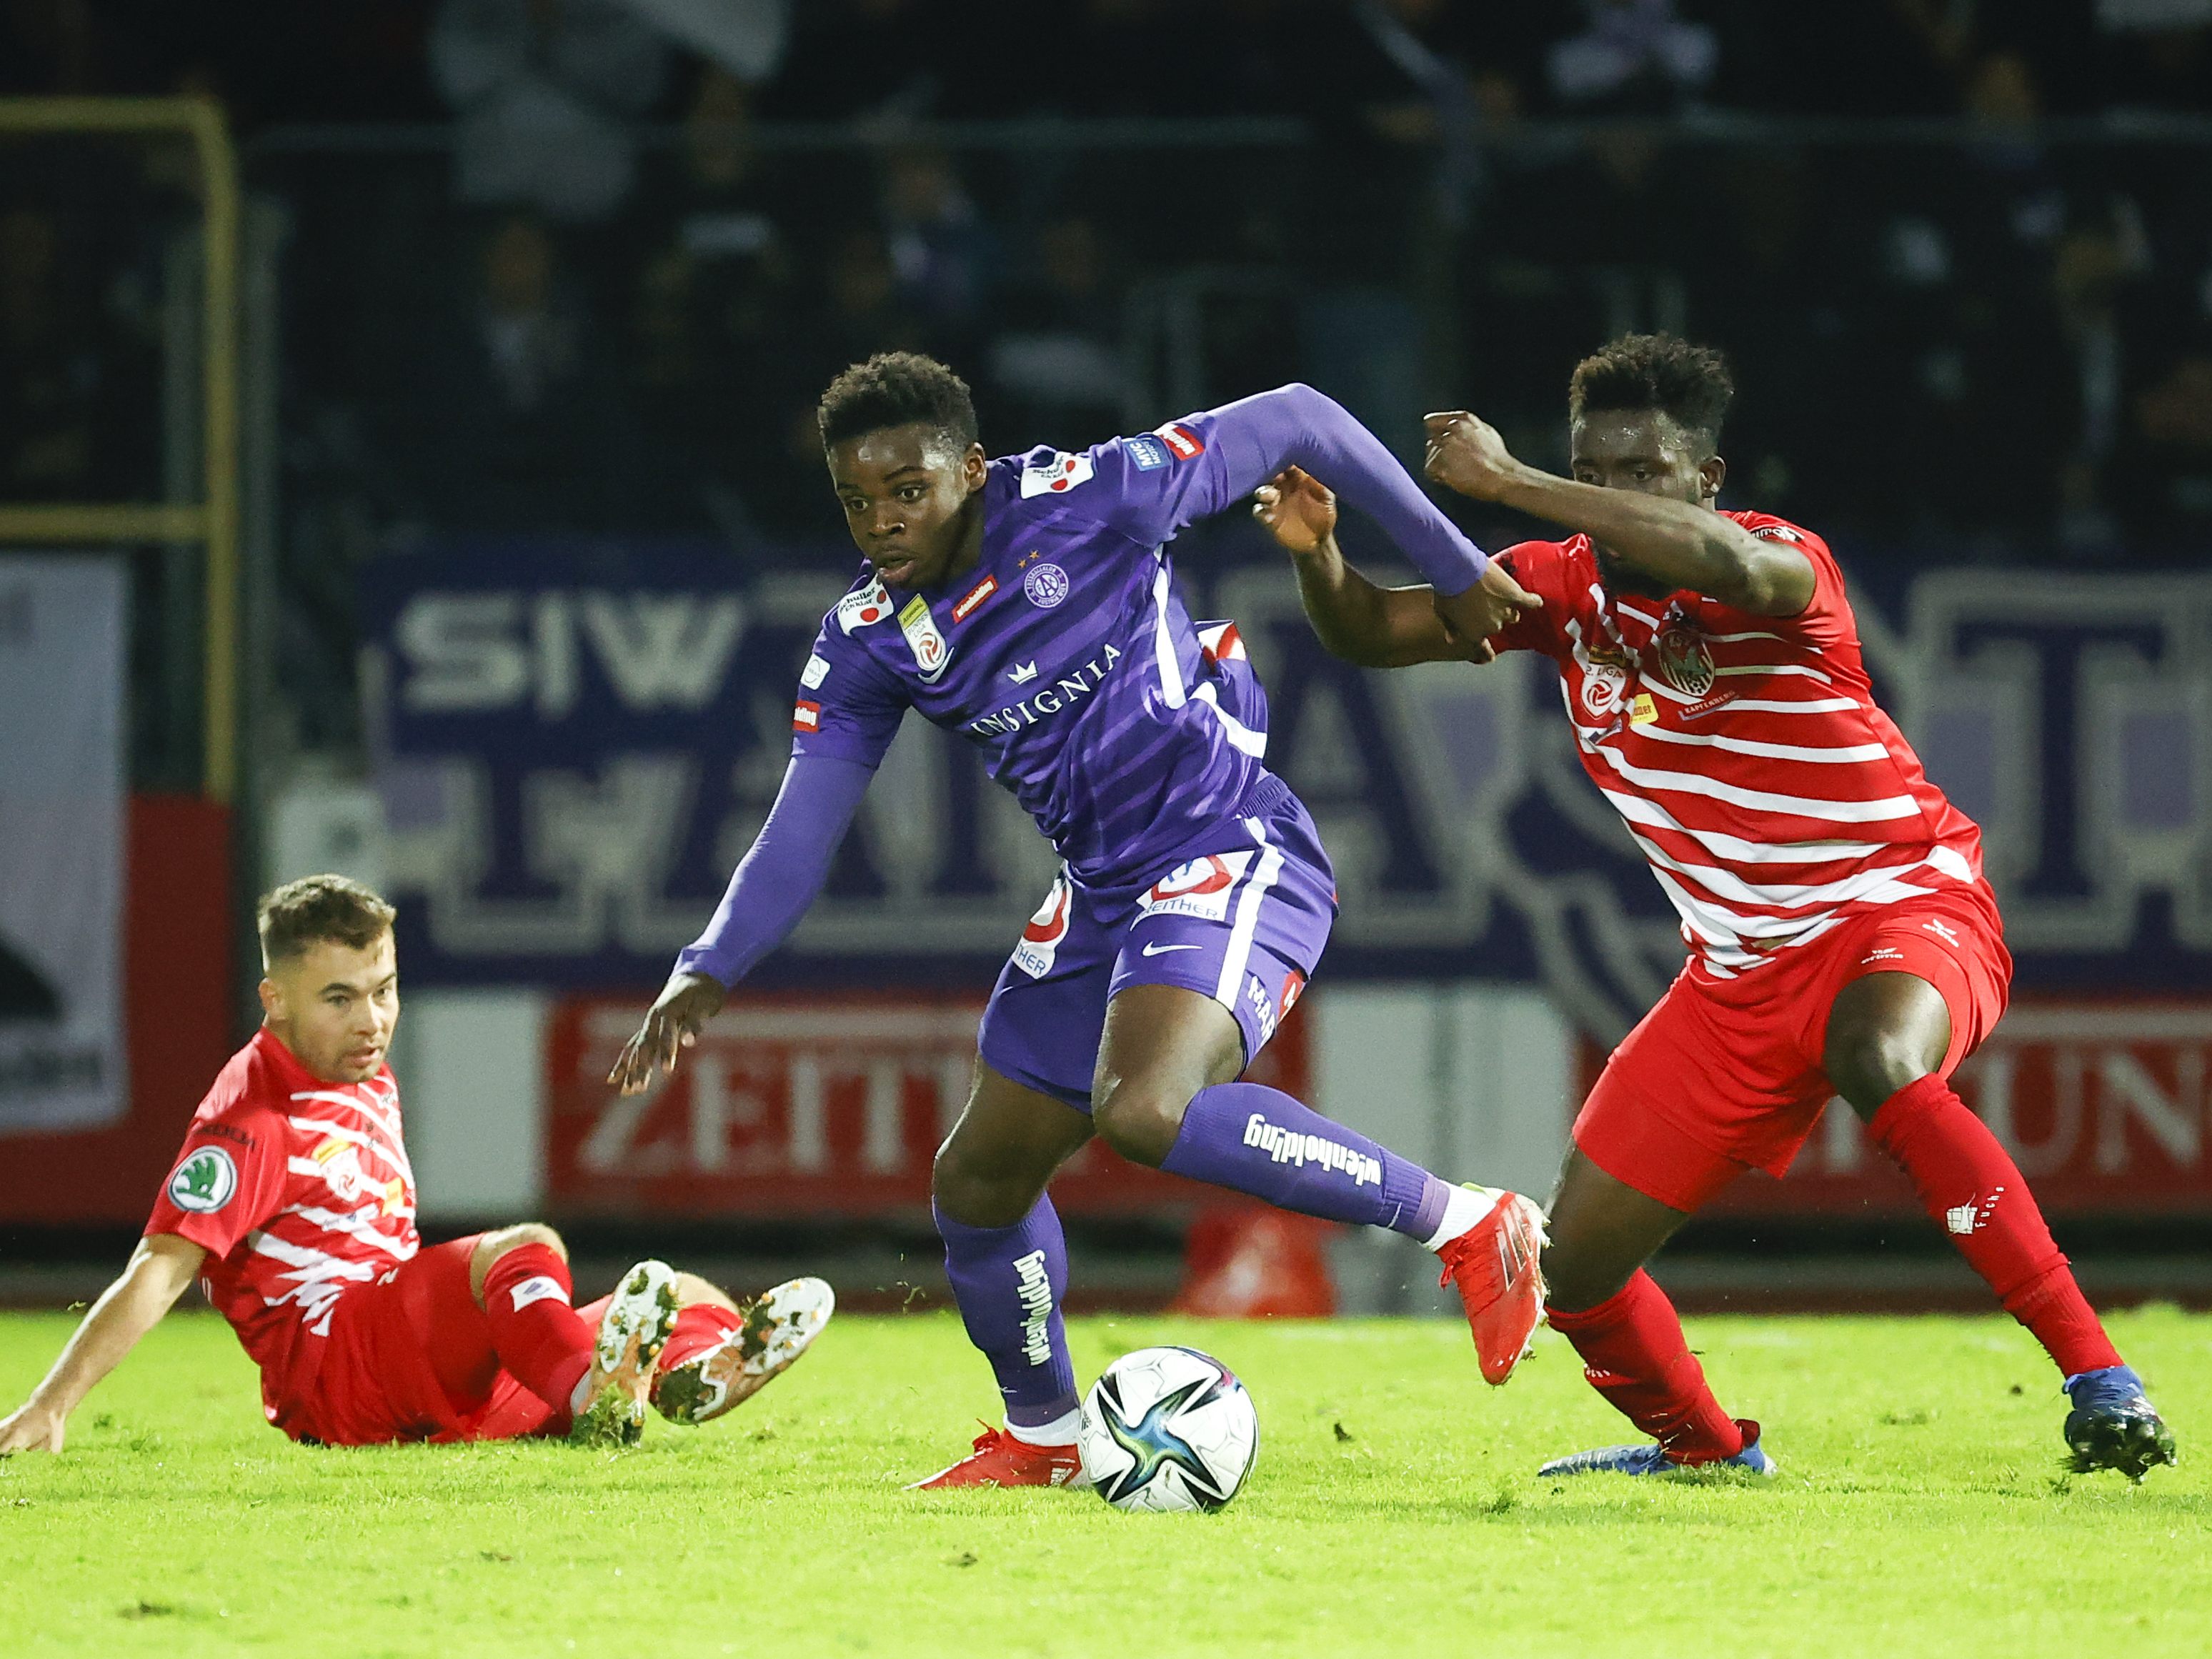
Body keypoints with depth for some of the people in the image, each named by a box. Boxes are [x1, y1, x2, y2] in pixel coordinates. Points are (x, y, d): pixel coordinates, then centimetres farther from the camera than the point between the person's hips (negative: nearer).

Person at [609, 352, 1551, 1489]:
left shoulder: (1083, 503, -16)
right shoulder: (867, 640, 1)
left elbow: (1292, 421, -7)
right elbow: (802, 832, 3)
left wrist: (1455, 572, -1)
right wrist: (708, 971, -14)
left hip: (1231, 856, -8)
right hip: (1100, 901, 8)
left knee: (1143, 1110, -33)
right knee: (979, 1186, 11)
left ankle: (1463, 1224, -21)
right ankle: (1042, 1435, 37)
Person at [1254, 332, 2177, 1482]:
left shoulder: (1785, 563, -19)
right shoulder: (1569, 584, 0)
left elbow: (1721, 562, -44)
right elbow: (1375, 633, 1)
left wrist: (1508, 483, -42)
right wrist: (1316, 553, -22)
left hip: (1905, 907, -7)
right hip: (1742, 971, 7)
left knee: (1881, 1064, -42)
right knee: (1576, 1260, 4)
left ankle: (2096, 1376, -39)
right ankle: (1706, 1446, 34)